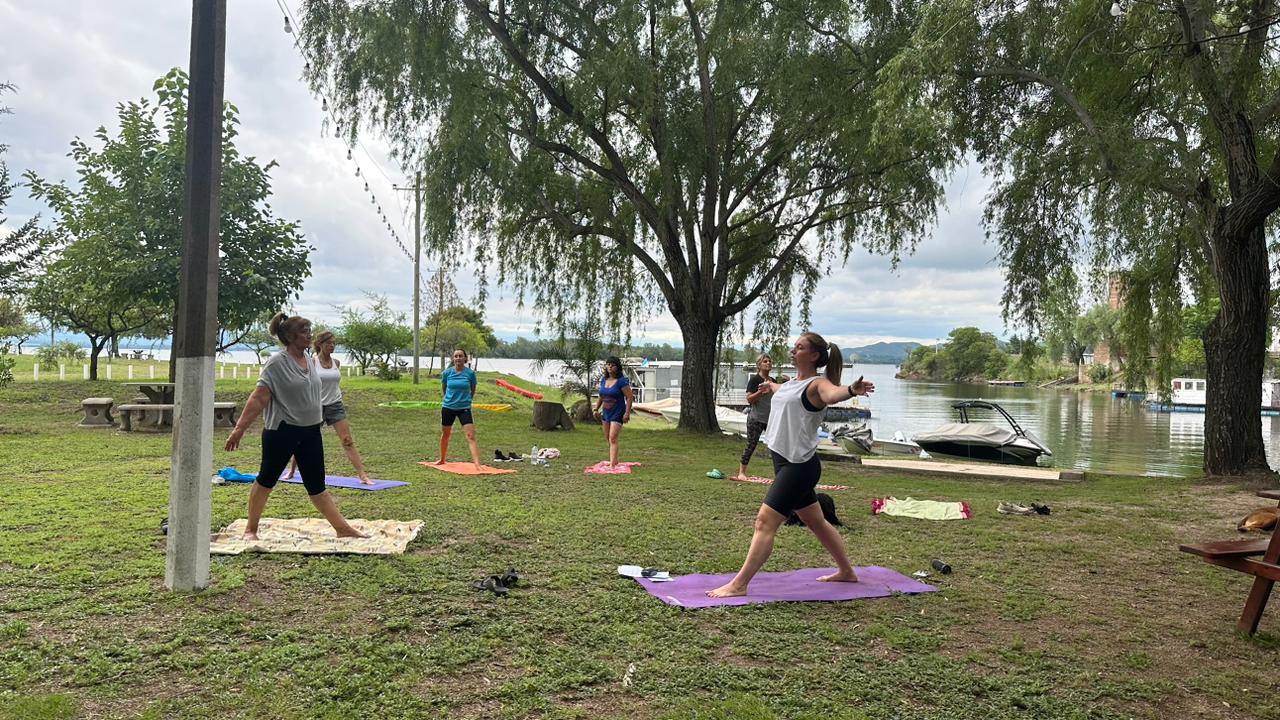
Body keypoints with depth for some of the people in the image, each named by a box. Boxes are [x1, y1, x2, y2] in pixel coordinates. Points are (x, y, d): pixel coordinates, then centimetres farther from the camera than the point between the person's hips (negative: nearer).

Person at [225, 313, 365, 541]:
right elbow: (258, 398, -17)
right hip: (281, 432, -6)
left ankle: (343, 528, 7)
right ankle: (251, 529, 25)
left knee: (317, 485, 8)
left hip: (310, 432, 6)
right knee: (266, 480, 10)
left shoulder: (311, 361, 7)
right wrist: (239, 428, -21)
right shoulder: (277, 363, -13)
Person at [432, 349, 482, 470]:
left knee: (471, 436, -14)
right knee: (445, 434, 17)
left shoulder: (470, 373, -7)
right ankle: (442, 460, 38)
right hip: (448, 407, 2)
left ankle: (477, 464, -21)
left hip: (464, 408, -2)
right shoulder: (447, 372, -3)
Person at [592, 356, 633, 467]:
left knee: (613, 439, -15)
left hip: (617, 414, -8)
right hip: (606, 413, 8)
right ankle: (615, 461, 30)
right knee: (608, 439, 15)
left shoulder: (621, 381, -15)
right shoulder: (604, 380, 6)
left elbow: (630, 397, -15)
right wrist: (596, 409, 12)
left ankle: (612, 464, -18)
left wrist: (627, 413, -19)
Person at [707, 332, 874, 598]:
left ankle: (739, 585, -13)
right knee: (816, 522, 21)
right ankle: (846, 571, 36)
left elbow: (832, 393, -36)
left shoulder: (817, 384, -11)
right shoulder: (792, 383, 14)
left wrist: (852, 390, -58)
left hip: (800, 466, -10)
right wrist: (770, 384, 62)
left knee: (765, 522, -14)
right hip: (785, 463, 10)